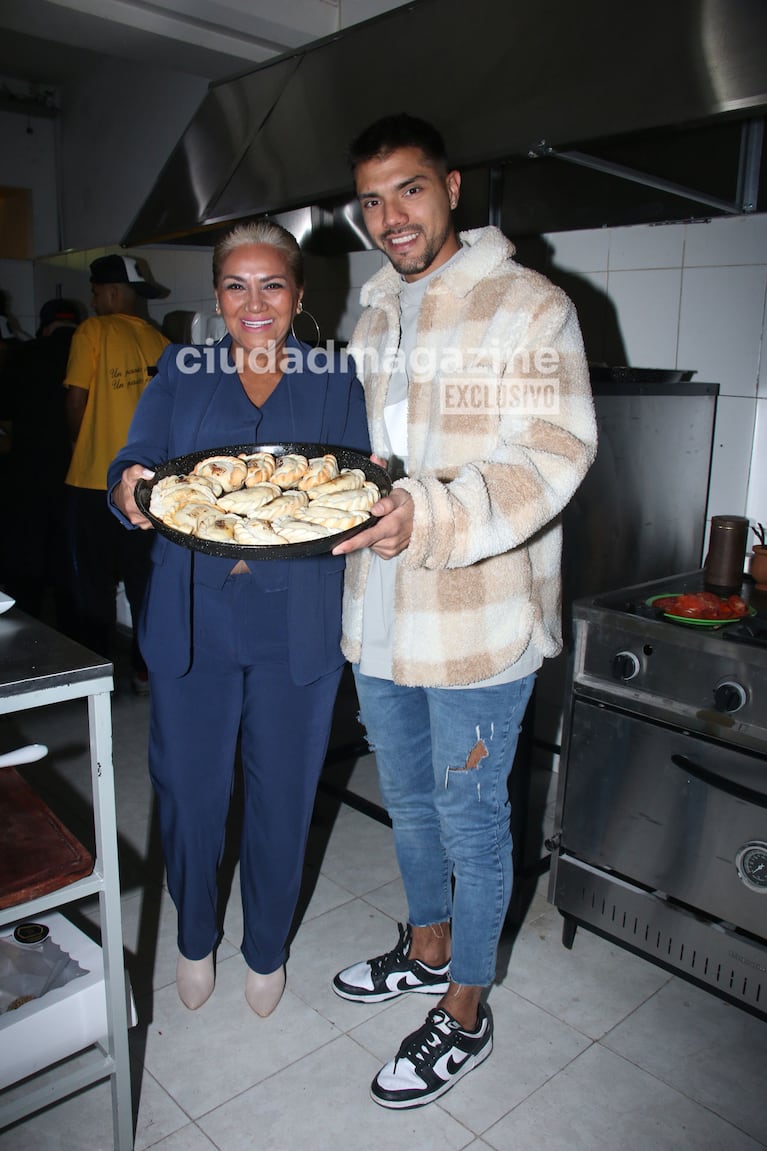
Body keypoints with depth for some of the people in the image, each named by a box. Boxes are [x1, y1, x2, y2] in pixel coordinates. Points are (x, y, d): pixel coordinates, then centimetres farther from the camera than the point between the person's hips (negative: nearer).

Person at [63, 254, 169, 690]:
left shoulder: (94, 331, -7)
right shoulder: (160, 342, 4)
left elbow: (77, 399, -9)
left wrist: (80, 446, 9)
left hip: (95, 479, -3)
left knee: (94, 584, 7)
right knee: (145, 580, 13)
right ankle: (147, 669, 21)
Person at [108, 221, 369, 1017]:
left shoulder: (335, 382, 6)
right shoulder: (180, 373, 8)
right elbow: (132, 467, -3)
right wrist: (130, 492, -26)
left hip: (295, 628, 0)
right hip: (190, 622, 1)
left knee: (282, 794, 10)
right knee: (187, 791, 10)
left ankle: (266, 949, 38)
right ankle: (195, 938, 40)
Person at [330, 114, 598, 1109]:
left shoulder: (528, 307, -10)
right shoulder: (374, 317, 13)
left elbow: (551, 457, -21)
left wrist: (431, 517, -37)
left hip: (479, 626, -7)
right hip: (379, 616, 7)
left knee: (470, 818, 9)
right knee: (410, 802, 22)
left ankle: (465, 1014, 32)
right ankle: (428, 947, 48)